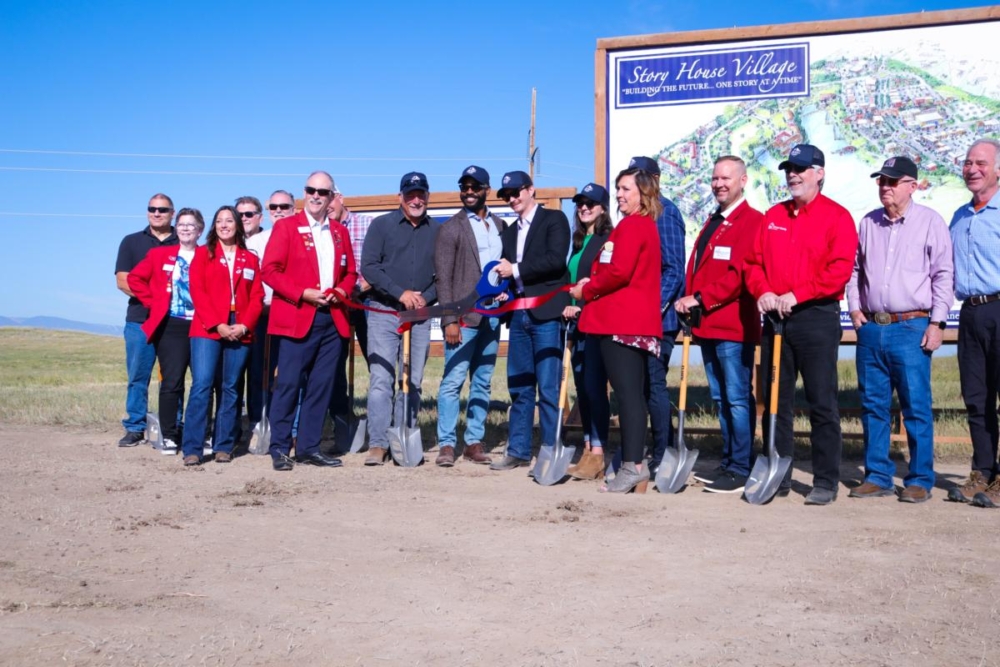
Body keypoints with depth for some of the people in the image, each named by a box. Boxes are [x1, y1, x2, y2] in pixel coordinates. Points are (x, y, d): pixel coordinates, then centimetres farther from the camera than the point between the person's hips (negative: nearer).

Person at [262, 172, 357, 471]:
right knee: (288, 384, -4)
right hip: (297, 319, -5)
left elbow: (350, 272, 20)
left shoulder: (339, 232, 17)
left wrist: (342, 291, -2)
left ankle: (309, 447, 13)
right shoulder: (286, 227, 3)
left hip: (333, 320, 5)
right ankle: (280, 448, 4)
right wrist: (303, 294, -14)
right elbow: (270, 270, -5)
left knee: (321, 385, 5)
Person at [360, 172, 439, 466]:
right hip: (384, 311, -2)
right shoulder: (381, 225, 3)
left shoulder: (438, 231, 9)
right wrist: (400, 293, -12)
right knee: (381, 380, -8)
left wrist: (426, 297, -8)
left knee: (413, 382, 6)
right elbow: (369, 267, -4)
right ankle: (378, 444, -8)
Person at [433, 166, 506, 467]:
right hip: (463, 316, -5)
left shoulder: (500, 226, 13)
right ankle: (446, 444, 1)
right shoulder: (451, 228, 0)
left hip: (492, 316, 5)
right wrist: (449, 320, -12)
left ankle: (474, 442, 14)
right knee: (453, 381, -5)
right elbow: (443, 278, -5)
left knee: (483, 382, 8)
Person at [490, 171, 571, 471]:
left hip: (546, 314, -7)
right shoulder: (510, 232, 21)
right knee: (519, 387, 9)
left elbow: (556, 260, -14)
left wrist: (516, 269, -12)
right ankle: (518, 451, 15)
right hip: (519, 314, 7)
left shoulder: (554, 219, 0)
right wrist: (504, 281, -1)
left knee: (548, 387, -6)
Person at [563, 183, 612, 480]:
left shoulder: (608, 239, -7)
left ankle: (598, 454, -4)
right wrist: (569, 306, 6)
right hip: (579, 322, 8)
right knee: (581, 385, 9)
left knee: (594, 385, -8)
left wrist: (582, 304, -16)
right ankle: (588, 450, 16)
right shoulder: (580, 241, 18)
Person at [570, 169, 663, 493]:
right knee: (631, 392, 9)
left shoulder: (630, 225, -9)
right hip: (635, 320, 10)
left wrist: (585, 290, -4)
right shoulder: (645, 225, 22)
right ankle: (634, 464, 12)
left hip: (622, 322, -10)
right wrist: (593, 285, 6)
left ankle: (633, 466, -14)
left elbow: (619, 272, -19)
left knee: (627, 391, -12)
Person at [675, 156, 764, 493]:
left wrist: (701, 299, -16)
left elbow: (739, 273, -17)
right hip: (706, 324, 9)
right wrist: (688, 300, 5)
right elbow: (695, 267, 20)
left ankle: (741, 470, 1)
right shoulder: (712, 223, 21)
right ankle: (727, 463, 23)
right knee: (721, 398, 14)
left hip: (733, 326, -9)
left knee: (738, 398, -4)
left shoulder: (752, 221, -8)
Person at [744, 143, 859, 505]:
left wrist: (797, 295, -17)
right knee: (775, 401, 8)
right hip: (775, 317, 6)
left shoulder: (837, 216, -2)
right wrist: (762, 291, -6)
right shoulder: (772, 216, 15)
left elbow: (840, 269, -12)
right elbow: (754, 261, 14)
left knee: (822, 403, -2)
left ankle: (826, 482, 6)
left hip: (817, 317, -5)